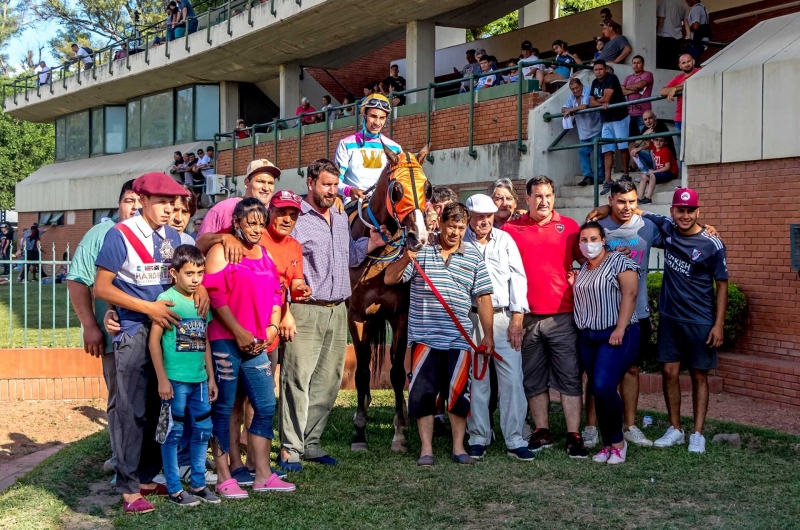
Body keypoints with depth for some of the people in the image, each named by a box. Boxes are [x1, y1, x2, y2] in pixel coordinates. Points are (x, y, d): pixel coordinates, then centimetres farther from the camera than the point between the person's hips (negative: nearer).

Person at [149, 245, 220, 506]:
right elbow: (154, 340, -11)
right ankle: (174, 489, 13)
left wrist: (211, 377, 16)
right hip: (175, 379, -6)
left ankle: (198, 483, 25)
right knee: (173, 432, 3)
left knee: (203, 430, 12)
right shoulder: (167, 299, -10)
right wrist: (162, 378, -13)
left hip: (199, 379, 6)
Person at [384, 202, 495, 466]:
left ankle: (458, 447, 17)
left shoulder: (474, 257, 7)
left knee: (458, 393, 5)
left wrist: (488, 335, 4)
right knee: (422, 393, 2)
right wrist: (406, 259, -18)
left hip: (458, 339, 1)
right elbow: (389, 279, -1)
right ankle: (426, 449, 11)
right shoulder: (421, 250, 2)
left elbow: (483, 297, 7)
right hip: (424, 336, -1)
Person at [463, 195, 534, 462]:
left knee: (512, 378, -4)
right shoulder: (460, 242, 2)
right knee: (476, 379, 2)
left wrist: (517, 319, 0)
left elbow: (518, 277, 7)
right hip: (471, 318, -1)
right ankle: (478, 438, 12)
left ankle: (515, 440, 1)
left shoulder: (505, 240, 8)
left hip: (504, 317, 2)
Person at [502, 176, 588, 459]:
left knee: (569, 377, -2)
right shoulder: (511, 229, 5)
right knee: (534, 379, 8)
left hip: (562, 316, -1)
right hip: (526, 317, 1)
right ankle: (542, 432, 18)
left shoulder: (569, 226, 6)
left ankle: (574, 435, 1)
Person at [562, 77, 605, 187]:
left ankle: (600, 176, -1)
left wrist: (570, 110, -15)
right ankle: (588, 176, -2)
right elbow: (563, 109, 11)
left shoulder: (588, 91, -12)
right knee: (583, 152, -1)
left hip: (595, 130, -7)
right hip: (583, 132, 7)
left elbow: (584, 106, -25)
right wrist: (567, 111, -12)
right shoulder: (572, 97, 11)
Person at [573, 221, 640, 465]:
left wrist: (620, 329, -22)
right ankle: (608, 444, 15)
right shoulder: (583, 268, 16)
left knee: (603, 387, -18)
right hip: (589, 337, 7)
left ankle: (618, 441, -2)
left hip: (616, 336, -7)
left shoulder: (619, 262, -5)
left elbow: (630, 294, -14)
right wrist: (573, 284, 3)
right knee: (596, 391, 6)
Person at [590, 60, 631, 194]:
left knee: (623, 147, -4)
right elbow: (591, 103, 5)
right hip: (606, 121, 7)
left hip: (620, 118, -7)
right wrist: (602, 103, -14)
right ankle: (607, 181, -3)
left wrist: (597, 100, 2)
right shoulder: (595, 83, 11)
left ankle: (625, 175, 9)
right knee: (607, 151, 0)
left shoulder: (611, 78, -10)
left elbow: (606, 98, -18)